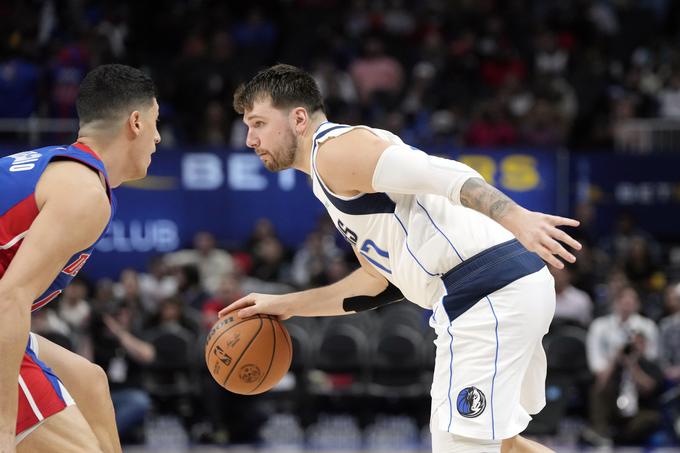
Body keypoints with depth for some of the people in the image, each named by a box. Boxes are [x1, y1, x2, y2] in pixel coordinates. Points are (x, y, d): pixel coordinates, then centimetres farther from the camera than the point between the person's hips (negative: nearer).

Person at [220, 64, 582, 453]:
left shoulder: (335, 150, -6)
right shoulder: (332, 179, 25)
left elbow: (438, 173, -20)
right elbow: (378, 281, 31)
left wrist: (517, 219, -32)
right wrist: (287, 305, 32)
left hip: (489, 294, -11)